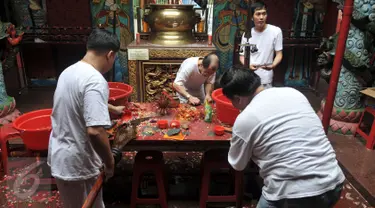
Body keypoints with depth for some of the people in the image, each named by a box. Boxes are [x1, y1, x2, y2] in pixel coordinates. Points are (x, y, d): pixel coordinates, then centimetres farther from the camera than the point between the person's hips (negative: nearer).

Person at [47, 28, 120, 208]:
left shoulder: (69, 71, 4)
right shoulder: (95, 81, -25)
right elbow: (95, 132, -32)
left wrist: (112, 109, 31)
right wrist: (109, 162, -16)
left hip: (59, 157, 9)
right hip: (77, 164, -8)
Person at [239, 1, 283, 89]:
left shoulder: (276, 31, -5)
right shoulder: (247, 34, 2)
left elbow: (279, 54, -1)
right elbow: (242, 55, 6)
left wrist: (272, 65, -23)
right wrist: (248, 65, -16)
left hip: (265, 79, -2)